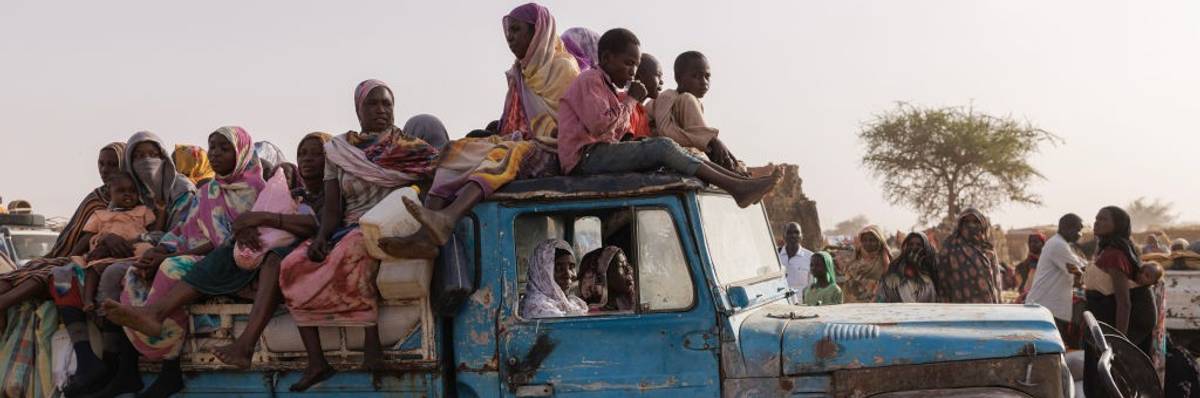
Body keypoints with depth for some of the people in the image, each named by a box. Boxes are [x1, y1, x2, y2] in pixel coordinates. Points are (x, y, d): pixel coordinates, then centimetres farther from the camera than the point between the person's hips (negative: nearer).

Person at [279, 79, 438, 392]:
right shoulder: (337, 150, 12)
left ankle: (372, 339, -34)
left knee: (353, 251, -37)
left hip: (390, 230, -4)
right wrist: (321, 236, -12)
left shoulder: (409, 146, 6)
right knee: (292, 268, -18)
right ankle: (316, 361, -20)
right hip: (349, 229, 4)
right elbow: (332, 208, 7)